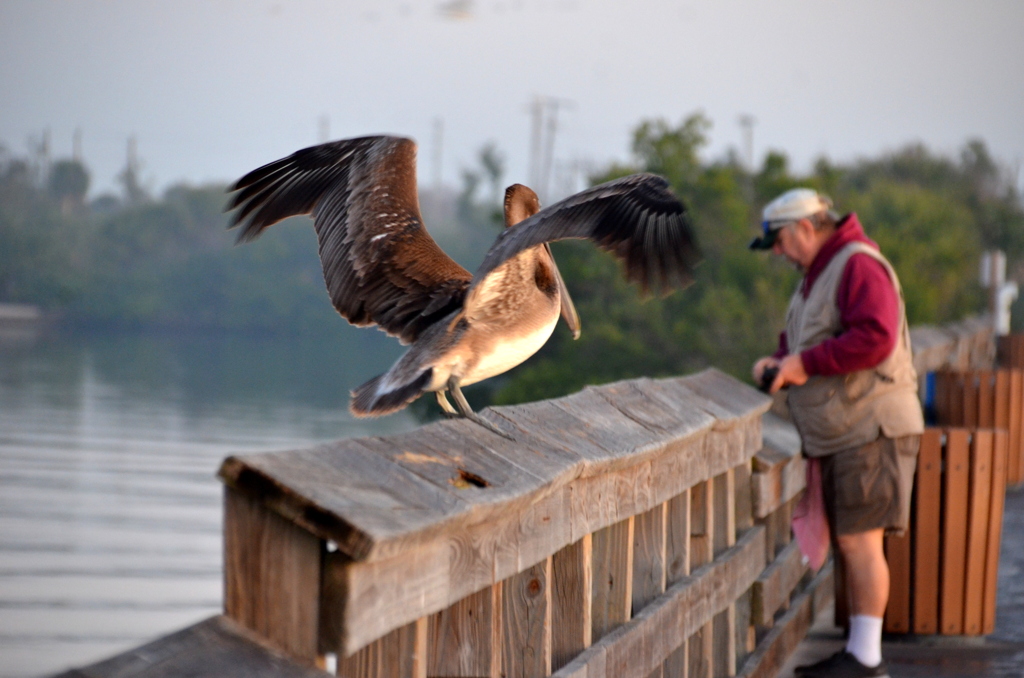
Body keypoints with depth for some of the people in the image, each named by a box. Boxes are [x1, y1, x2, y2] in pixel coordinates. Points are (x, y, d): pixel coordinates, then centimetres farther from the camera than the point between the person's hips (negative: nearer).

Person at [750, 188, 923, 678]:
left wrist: (806, 363, -20)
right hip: (839, 435, 10)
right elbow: (800, 339, 30)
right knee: (848, 543, 10)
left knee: (859, 541, -9)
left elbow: (875, 338, -27)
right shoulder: (816, 275, 19)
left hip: (871, 430, -10)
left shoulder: (858, 266, -14)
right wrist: (778, 360, 8)